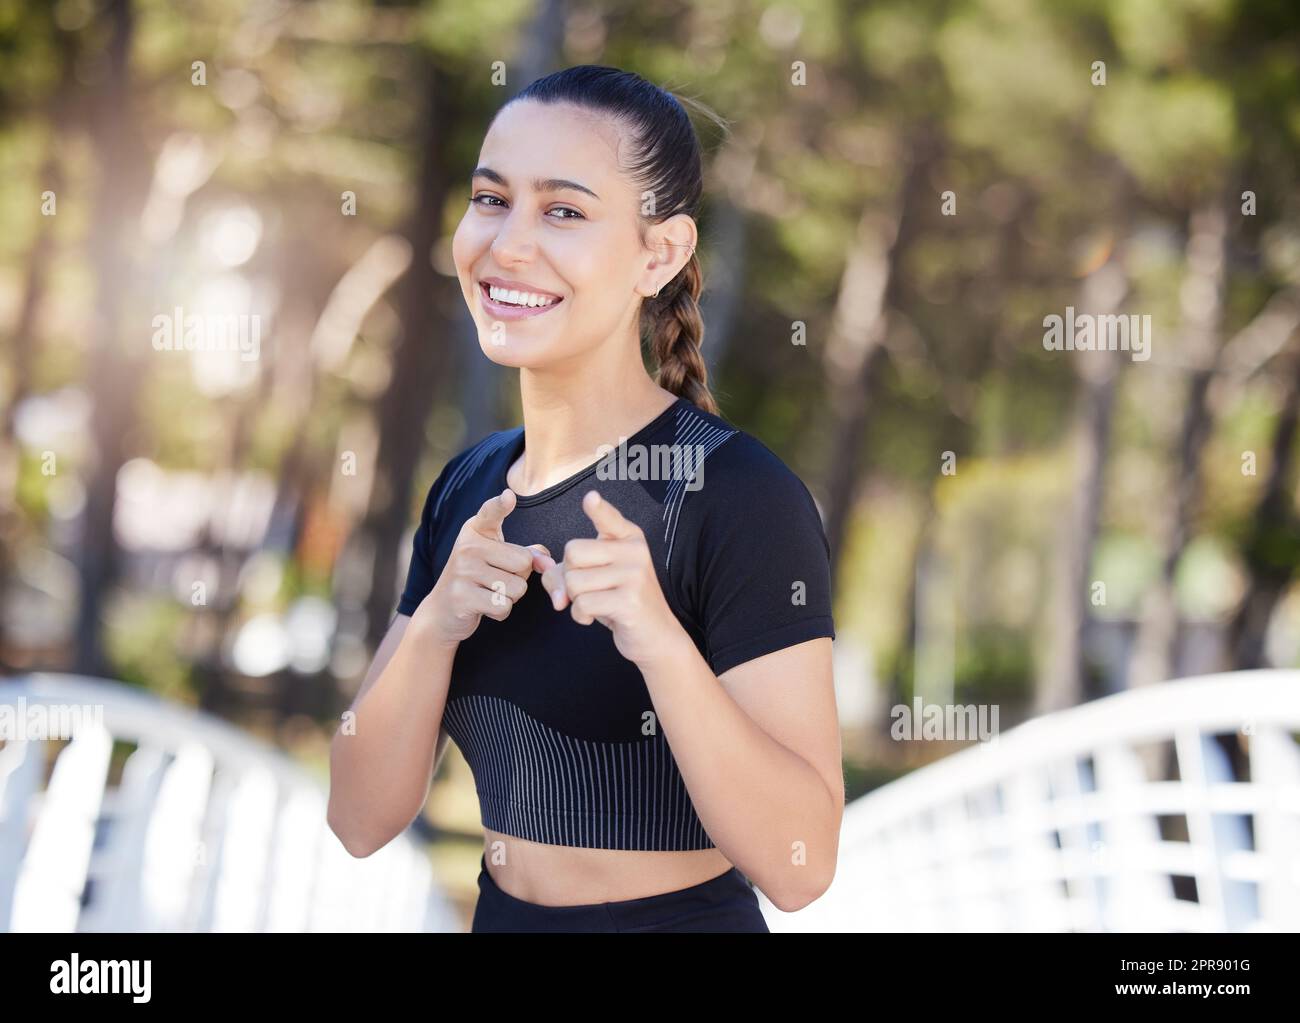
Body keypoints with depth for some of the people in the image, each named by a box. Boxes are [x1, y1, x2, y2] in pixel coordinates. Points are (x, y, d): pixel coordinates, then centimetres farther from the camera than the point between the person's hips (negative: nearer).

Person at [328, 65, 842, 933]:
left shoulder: (742, 495, -18)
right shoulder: (468, 485, 1)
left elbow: (800, 864, -23)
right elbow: (363, 820, -3)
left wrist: (660, 641, -34)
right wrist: (434, 624, -18)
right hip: (499, 912, 6)